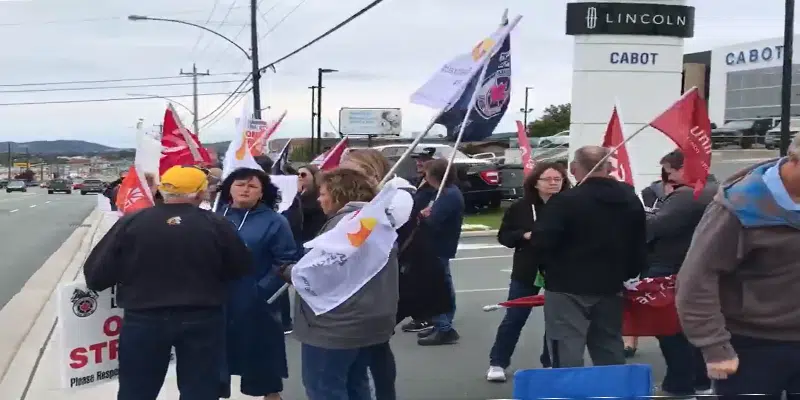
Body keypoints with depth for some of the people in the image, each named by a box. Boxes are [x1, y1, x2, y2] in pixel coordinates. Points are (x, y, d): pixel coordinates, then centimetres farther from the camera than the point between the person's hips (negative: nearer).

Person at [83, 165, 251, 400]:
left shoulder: (131, 223, -5)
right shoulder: (216, 226, -6)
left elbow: (96, 275, -3)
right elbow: (242, 269, 3)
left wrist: (132, 279, 17)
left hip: (144, 321, 1)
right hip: (202, 321, 0)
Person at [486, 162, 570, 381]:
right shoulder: (520, 207, -2)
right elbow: (503, 236, 1)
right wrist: (524, 235, -15)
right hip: (526, 272, 1)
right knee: (514, 318, 7)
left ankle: (550, 363, 28)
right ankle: (497, 363, 19)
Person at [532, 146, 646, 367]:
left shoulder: (565, 201, -15)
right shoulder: (631, 199, 8)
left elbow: (540, 243, -17)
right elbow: (639, 246, 12)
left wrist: (547, 268, 1)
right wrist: (626, 275, 21)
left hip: (568, 289, -6)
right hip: (610, 288, 7)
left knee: (567, 357, -2)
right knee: (610, 353, 17)